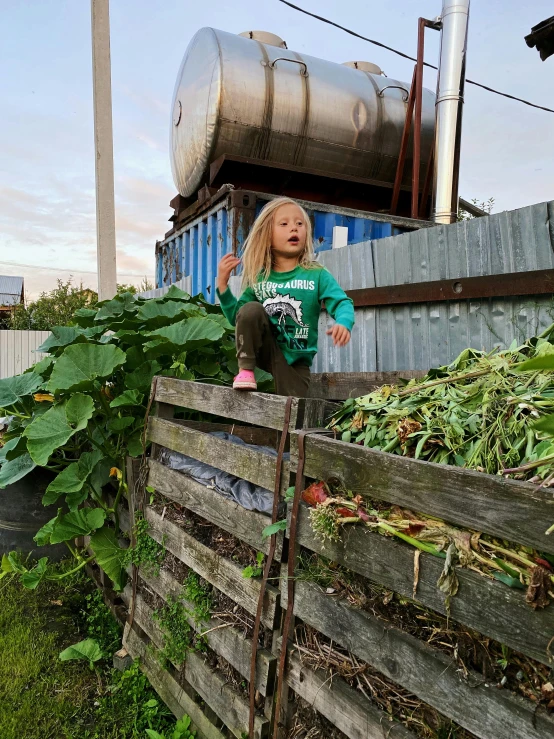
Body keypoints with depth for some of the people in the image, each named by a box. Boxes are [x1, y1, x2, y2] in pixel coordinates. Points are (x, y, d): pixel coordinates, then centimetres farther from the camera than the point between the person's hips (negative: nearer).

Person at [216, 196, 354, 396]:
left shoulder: (317, 275, -5)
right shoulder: (260, 278, 1)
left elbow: (342, 302, -15)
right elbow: (237, 317, 6)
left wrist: (343, 323, -38)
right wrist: (223, 285, -7)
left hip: (297, 359, 0)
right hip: (266, 349, 1)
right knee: (252, 309, -25)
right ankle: (245, 370, -13)